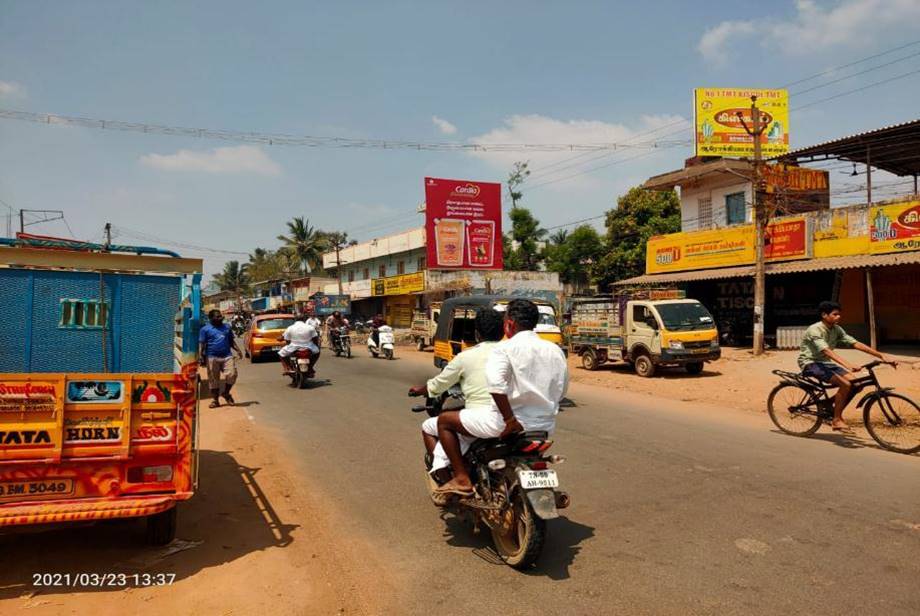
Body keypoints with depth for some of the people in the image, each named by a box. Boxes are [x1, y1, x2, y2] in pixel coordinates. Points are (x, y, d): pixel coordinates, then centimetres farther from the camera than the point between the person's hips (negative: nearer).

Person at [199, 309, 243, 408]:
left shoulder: (227, 327, 14)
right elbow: (201, 344, -1)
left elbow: (232, 341, 19)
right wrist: (201, 357, -11)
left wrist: (237, 350, 6)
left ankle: (226, 393, 14)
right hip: (212, 357, -3)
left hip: (227, 356, 3)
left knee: (232, 374, -10)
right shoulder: (205, 329, 3)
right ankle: (215, 400, 14)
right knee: (213, 379, 2)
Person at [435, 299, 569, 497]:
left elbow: (495, 383, -28)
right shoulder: (555, 350, 8)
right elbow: (561, 390, 15)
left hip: (505, 423, -6)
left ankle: (462, 479, 2)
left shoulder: (505, 348, -10)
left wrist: (510, 420, -23)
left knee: (444, 421, 7)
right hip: (545, 427, 7)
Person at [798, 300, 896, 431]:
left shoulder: (837, 330, 4)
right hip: (810, 363, -8)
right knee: (845, 384, -24)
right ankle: (837, 420, -13)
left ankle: (836, 413, 6)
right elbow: (827, 351, -33)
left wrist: (882, 356, -7)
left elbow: (856, 344, 0)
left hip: (825, 363, 8)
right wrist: (848, 366, -44)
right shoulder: (814, 330, -20)